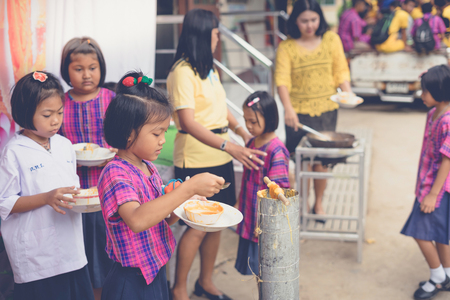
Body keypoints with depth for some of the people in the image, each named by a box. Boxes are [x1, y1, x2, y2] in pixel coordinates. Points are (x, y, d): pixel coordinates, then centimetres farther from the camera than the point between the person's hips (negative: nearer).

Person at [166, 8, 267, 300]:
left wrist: (244, 132, 7)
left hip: (219, 157, 8)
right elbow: (188, 123, -23)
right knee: (198, 226, -2)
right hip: (196, 160, -8)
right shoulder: (183, 71, -14)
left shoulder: (209, 69, 13)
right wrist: (230, 147, -30)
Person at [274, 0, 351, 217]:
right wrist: (288, 108, -26)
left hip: (326, 110, 2)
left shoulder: (331, 39, 5)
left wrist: (347, 92, -13)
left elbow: (341, 71, 6)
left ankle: (318, 204, 24)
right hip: (298, 112, -1)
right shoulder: (286, 47, -1)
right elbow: (282, 80, -11)